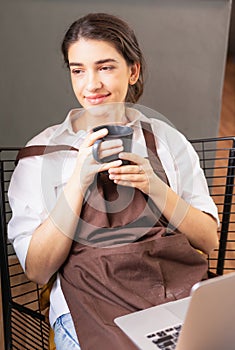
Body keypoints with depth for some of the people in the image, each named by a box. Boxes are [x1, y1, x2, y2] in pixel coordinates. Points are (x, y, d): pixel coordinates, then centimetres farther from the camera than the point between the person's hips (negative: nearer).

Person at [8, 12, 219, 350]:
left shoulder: (166, 138, 10)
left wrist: (154, 186, -10)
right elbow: (37, 269, -3)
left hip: (182, 288, 3)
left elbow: (209, 240, 7)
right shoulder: (43, 150, 3)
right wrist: (79, 179, -13)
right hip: (97, 305, -2)